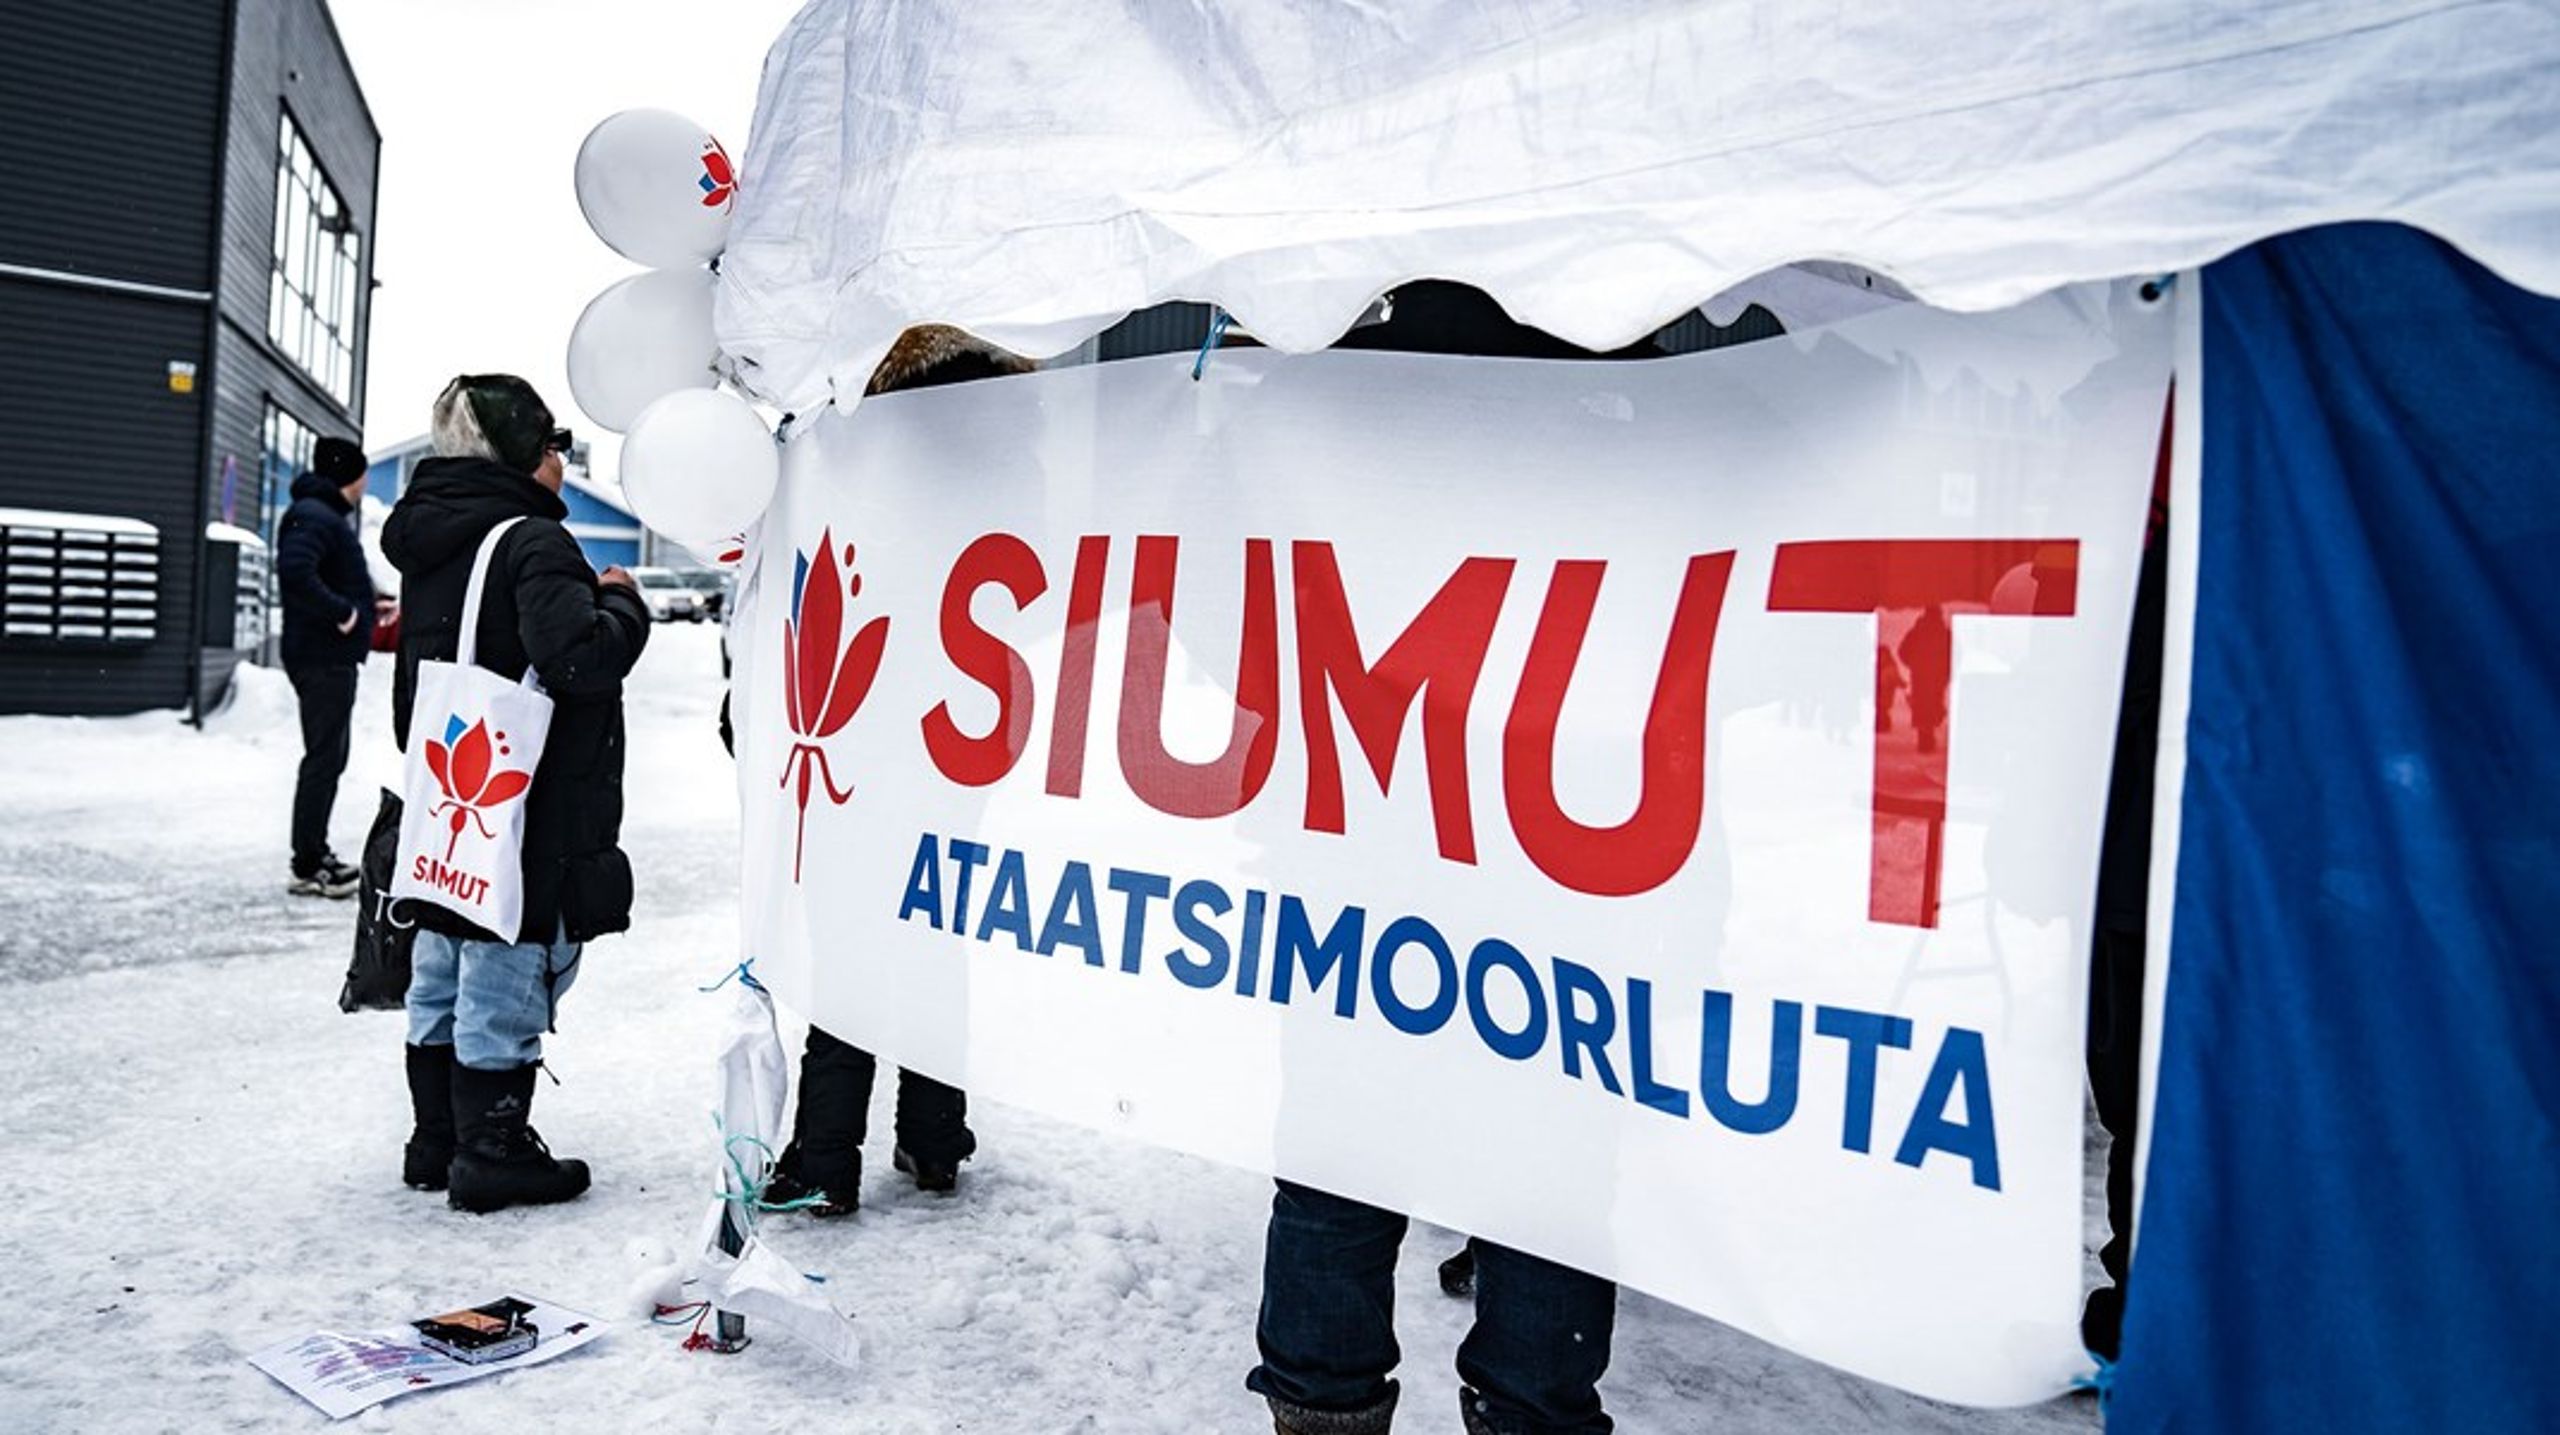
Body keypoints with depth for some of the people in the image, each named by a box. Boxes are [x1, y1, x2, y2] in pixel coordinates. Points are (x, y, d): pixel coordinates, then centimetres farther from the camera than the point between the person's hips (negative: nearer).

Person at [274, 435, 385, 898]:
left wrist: (368, 604, 20)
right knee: (323, 759, -7)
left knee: (329, 757, 18)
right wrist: (343, 611, -24)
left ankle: (315, 854, 27)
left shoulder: (326, 516, 19)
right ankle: (307, 867, -2)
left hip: (331, 657, 11)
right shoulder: (313, 516, -15)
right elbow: (295, 572, -31)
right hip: (323, 657, -11)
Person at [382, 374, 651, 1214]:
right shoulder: (532, 541, -16)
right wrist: (622, 604, -11)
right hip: (527, 819, -9)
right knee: (507, 986, 0)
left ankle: (436, 1141, 27)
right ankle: (492, 1154, 9)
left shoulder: (428, 541, 13)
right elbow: (577, 658, -27)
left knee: (441, 979, 16)